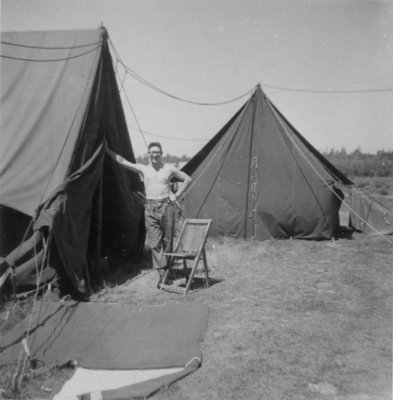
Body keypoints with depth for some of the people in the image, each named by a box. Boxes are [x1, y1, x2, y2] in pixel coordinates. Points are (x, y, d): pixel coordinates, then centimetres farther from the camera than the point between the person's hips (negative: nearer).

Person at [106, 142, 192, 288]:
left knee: (167, 240, 5)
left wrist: (177, 195, 5)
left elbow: (188, 179, 13)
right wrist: (106, 149, 4)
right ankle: (162, 273, -2)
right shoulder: (143, 169, 8)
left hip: (166, 206, -1)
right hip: (150, 208, 1)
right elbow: (122, 161, 6)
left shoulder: (169, 169, 5)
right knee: (155, 242, -4)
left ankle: (167, 269, 21)